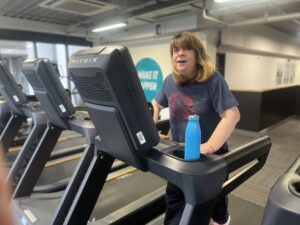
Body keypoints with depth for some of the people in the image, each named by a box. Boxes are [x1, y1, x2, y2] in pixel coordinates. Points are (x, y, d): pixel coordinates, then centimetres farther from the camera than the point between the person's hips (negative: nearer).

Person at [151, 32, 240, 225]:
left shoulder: (213, 80, -19)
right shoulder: (170, 81, -3)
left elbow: (232, 115, -27)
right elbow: (156, 104, 12)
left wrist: (210, 146, -36)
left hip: (211, 155, -3)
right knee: (174, 196, 7)